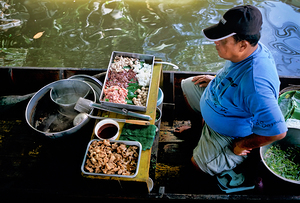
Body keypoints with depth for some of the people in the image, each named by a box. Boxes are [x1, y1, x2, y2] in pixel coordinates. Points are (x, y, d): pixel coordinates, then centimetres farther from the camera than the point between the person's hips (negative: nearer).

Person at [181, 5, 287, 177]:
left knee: (199, 164, -5)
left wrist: (242, 145, -23)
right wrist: (216, 80, 2)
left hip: (233, 135, -8)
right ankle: (203, 123, 33)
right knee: (187, 86, 15)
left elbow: (278, 131, -38)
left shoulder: (255, 85, -45)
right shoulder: (247, 51, -17)